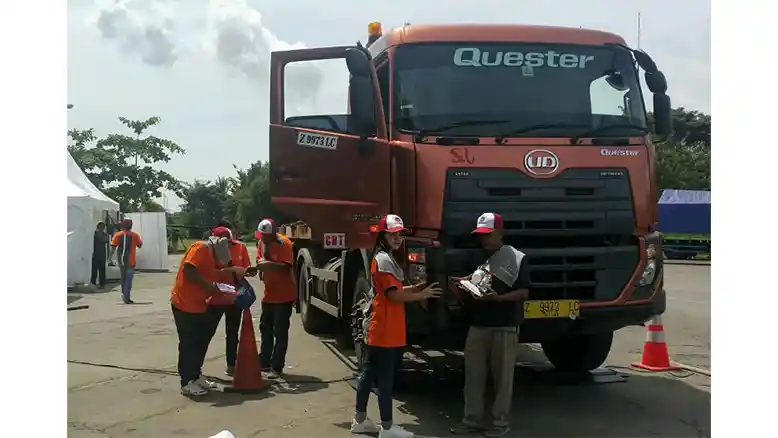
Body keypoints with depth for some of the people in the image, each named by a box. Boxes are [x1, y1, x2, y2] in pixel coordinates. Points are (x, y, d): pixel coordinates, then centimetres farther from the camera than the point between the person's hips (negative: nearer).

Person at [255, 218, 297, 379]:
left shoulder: (284, 243, -18)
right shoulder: (262, 242, 6)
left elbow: (287, 267, -24)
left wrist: (269, 264, -35)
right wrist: (260, 265, -6)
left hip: (284, 295, -8)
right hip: (269, 294, 8)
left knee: (280, 332, -3)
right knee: (265, 329, 16)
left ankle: (277, 367, 3)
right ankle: (264, 362, 27)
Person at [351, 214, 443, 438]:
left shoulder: (387, 258, 17)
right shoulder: (383, 260, -16)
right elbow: (394, 295, -19)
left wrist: (418, 287, 7)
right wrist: (422, 295, -11)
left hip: (380, 328, 11)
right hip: (385, 330, -11)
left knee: (369, 373, 15)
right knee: (386, 379, -4)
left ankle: (360, 420, 24)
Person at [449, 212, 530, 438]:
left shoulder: (515, 258, -4)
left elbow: (524, 292, -8)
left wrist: (499, 298, -22)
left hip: (505, 327, -5)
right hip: (477, 326, 5)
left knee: (502, 376, 2)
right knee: (473, 374, 6)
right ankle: (472, 419, 15)